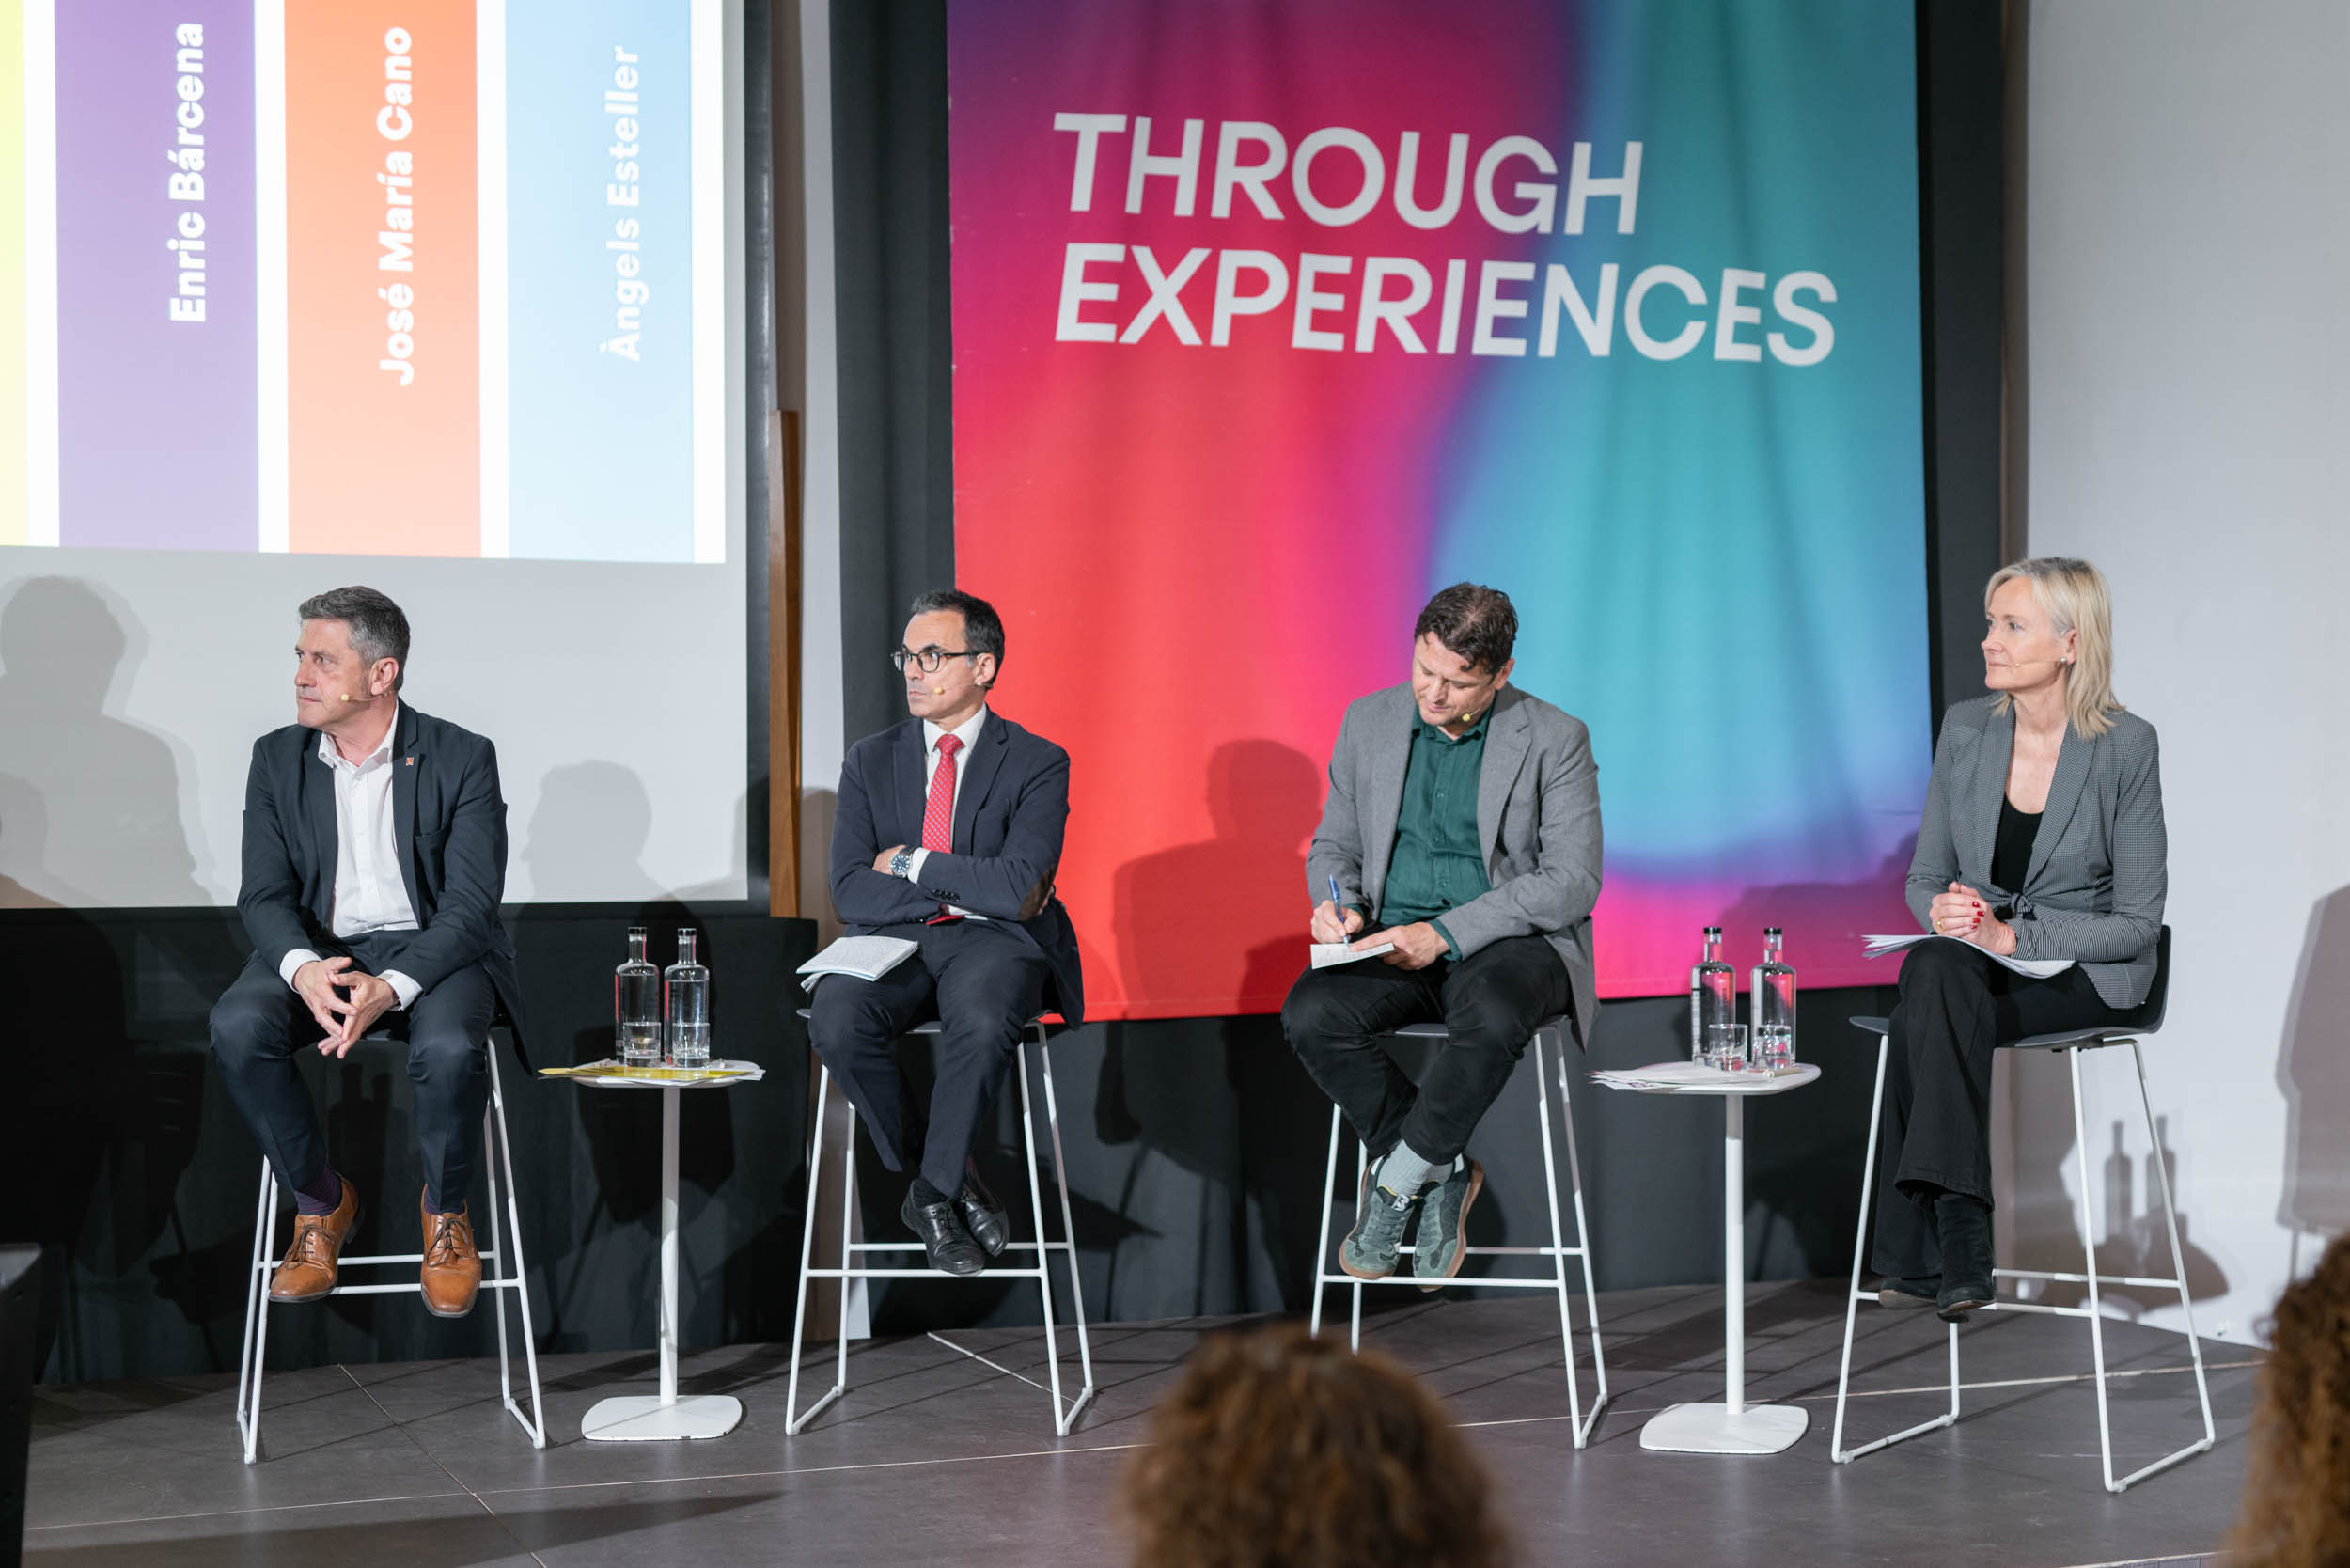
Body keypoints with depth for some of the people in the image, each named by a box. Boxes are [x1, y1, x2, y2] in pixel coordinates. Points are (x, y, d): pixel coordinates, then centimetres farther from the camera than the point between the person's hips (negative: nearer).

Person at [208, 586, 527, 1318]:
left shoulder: (463, 758, -7)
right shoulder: (278, 758, 4)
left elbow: (470, 905, -13)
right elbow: (264, 895, -1)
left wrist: (390, 988, -30)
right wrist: (303, 969, -25)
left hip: (432, 948, -3)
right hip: (317, 947, 3)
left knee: (449, 1047, -36)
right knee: (238, 1026, -29)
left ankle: (446, 1210, -4)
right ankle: (320, 1201, -5)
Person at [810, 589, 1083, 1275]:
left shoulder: (1037, 762, 2)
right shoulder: (871, 760, 12)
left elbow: (1016, 888, -12)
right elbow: (851, 893, 1)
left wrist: (911, 864, -6)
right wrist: (968, 888, -7)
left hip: (990, 943, -3)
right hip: (892, 943, 3)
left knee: (983, 1017, -38)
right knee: (836, 1019, -31)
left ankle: (931, 1192, -17)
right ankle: (949, 1179, -12)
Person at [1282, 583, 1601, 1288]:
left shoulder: (1555, 741, -6)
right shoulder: (1369, 722, 6)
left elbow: (1573, 881, -12)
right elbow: (1334, 843, 15)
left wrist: (1445, 933, -20)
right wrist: (1336, 903, -10)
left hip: (1510, 942, -4)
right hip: (1393, 942, 4)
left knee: (1492, 1019, -39)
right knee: (1309, 1015, -27)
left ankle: (1397, 1177, -15)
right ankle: (1443, 1174, -10)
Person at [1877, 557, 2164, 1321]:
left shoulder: (2125, 746, -11)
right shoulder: (1965, 729, 2)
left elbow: (2137, 923, -10)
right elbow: (1924, 878, 10)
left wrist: (2010, 937, -21)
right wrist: (1944, 909, -14)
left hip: (2087, 976, -4)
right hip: (1968, 963, 4)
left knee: (1933, 981, -33)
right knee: (1933, 968, -34)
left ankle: (1921, 1256, -31)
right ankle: (1958, 1249, -34)